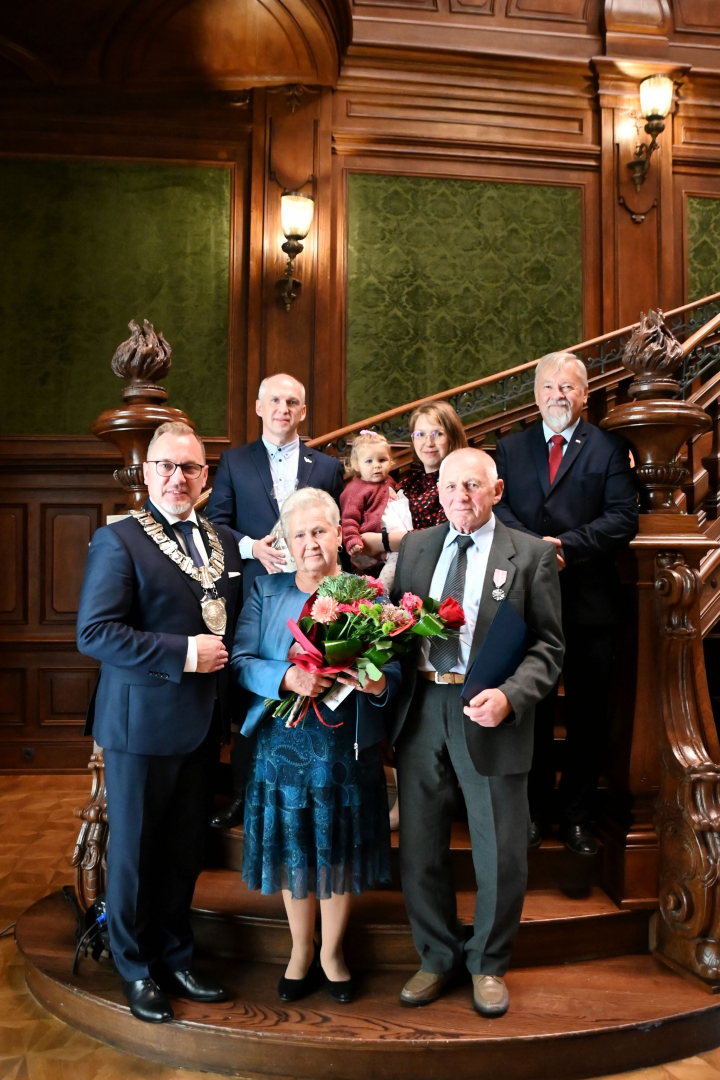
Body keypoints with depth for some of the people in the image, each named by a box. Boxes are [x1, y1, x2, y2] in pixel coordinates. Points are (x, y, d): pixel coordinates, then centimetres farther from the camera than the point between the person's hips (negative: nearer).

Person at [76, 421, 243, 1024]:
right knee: (135, 851, 12)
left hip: (204, 724, 6)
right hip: (144, 721, -5)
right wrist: (181, 655, -22)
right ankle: (138, 971, 31)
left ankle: (176, 959, 37)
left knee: (186, 850, 18)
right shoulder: (119, 541, -10)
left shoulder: (225, 541, 9)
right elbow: (95, 632, -18)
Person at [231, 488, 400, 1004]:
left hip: (347, 745, 0)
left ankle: (332, 951, 35)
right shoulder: (265, 591, 4)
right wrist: (286, 678, -21)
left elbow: (395, 667, -2)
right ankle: (301, 951, 36)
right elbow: (241, 660, -4)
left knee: (341, 849, 11)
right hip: (283, 741, 1)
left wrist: (379, 684, -25)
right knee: (291, 848, 12)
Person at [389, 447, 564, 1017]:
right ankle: (438, 957, 37)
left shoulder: (532, 554, -1)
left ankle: (488, 964, 35)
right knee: (420, 848, 14)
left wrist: (509, 695, -20)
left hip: (490, 714, -3)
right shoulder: (414, 546, 10)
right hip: (420, 710, 3)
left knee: (501, 855, 9)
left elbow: (548, 645, -4)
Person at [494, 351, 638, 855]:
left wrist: (566, 546, -19)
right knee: (532, 710, 12)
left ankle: (577, 816, 24)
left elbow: (624, 516, -7)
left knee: (588, 717, 8)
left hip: (590, 602, -1)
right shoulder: (511, 448, 10)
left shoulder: (609, 447, 1)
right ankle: (535, 810, 27)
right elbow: (497, 506, 0)